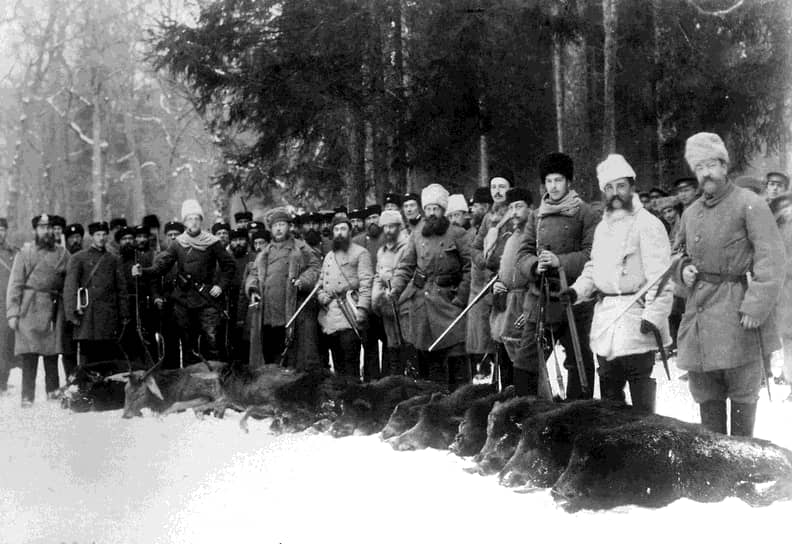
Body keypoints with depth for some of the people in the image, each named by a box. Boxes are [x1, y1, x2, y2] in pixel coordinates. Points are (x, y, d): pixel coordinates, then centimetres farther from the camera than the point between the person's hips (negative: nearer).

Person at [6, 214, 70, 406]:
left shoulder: (62, 254, 11)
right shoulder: (24, 253, 7)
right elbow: (15, 284, 3)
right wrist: (12, 313, -5)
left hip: (54, 310, 1)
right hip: (29, 309, -1)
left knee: (52, 357, 2)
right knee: (28, 357, -4)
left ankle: (53, 397, 8)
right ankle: (27, 398, 0)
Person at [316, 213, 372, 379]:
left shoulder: (360, 253, 2)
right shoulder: (329, 256, 23)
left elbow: (366, 283, -7)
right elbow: (321, 281, 26)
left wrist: (361, 309, -17)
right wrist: (321, 295, 3)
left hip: (349, 316, -6)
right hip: (329, 315, 6)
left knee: (350, 360, -10)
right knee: (337, 362, 9)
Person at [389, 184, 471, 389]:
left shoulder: (457, 234, 0)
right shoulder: (416, 235, 10)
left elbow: (469, 268, -1)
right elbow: (406, 266, 9)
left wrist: (461, 297, -8)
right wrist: (395, 288, -6)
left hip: (447, 298, -3)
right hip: (420, 300, 3)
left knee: (456, 353, -10)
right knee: (428, 355, 7)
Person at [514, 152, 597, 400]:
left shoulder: (584, 213, -2)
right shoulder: (537, 216, 13)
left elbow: (592, 254, -10)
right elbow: (523, 252, 10)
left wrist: (560, 261, -21)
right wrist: (535, 266, -11)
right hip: (540, 298, 4)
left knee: (579, 362, 5)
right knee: (525, 363, 4)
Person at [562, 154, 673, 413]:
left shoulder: (647, 224, -8)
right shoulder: (602, 227, 18)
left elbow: (659, 275, -14)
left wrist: (654, 315, -23)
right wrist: (577, 290, 7)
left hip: (635, 320, -8)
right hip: (605, 319, 8)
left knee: (641, 394, -5)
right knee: (608, 392, 14)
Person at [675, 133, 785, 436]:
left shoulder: (749, 204, -7)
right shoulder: (691, 213, 14)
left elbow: (771, 260, -13)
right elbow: (682, 255, 29)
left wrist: (756, 306, -20)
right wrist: (684, 269, 5)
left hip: (737, 310, -6)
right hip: (698, 310, 6)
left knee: (743, 392, 4)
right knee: (705, 391, 12)